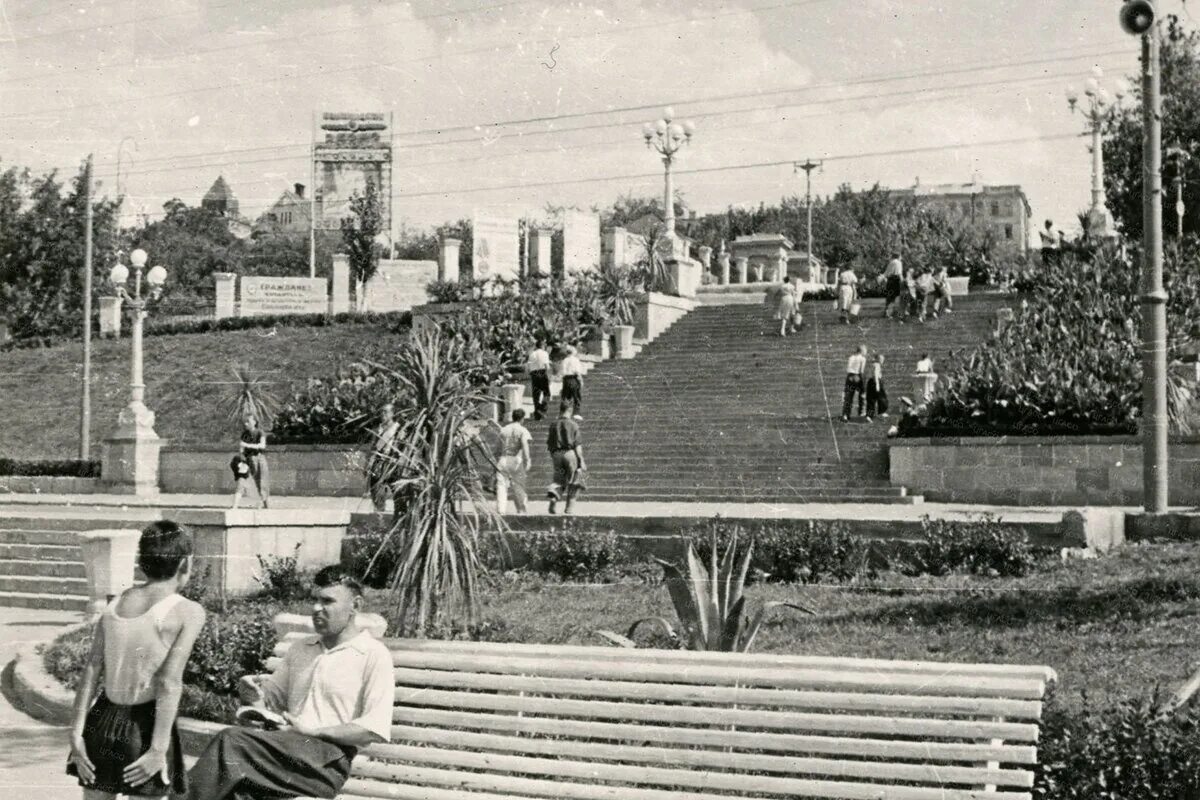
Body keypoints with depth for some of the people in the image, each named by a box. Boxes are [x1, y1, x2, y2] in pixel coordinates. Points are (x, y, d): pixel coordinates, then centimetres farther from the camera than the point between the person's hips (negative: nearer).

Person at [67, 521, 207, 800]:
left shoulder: (114, 604, 7)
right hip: (144, 726, -5)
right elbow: (169, 684, -16)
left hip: (102, 721, 5)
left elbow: (91, 670, 0)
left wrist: (76, 733, -2)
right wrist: (158, 750, -16)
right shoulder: (188, 612, -8)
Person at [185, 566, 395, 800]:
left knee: (231, 741, -28)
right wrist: (256, 698, 1)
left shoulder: (374, 655, 2)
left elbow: (376, 730, -8)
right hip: (286, 748, 6)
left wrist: (313, 730, -11)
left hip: (327, 762, -5)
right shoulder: (300, 647, 23)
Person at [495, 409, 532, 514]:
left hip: (503, 459, 3)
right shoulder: (522, 430, -2)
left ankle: (501, 509, -13)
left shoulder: (503, 430, 12)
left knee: (501, 485, -1)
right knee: (518, 487, 8)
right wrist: (527, 460, -18)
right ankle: (521, 510, 16)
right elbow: (525, 446, -16)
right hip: (516, 460, -3)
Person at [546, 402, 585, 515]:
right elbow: (577, 445, -8)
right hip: (570, 453, -3)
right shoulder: (573, 425, -3)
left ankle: (553, 493, -24)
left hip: (556, 454, 3)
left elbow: (549, 444, 9)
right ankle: (569, 507, 11)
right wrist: (581, 460, -4)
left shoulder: (554, 425, 6)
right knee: (572, 482, 10)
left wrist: (552, 457, 22)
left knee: (559, 480, 9)